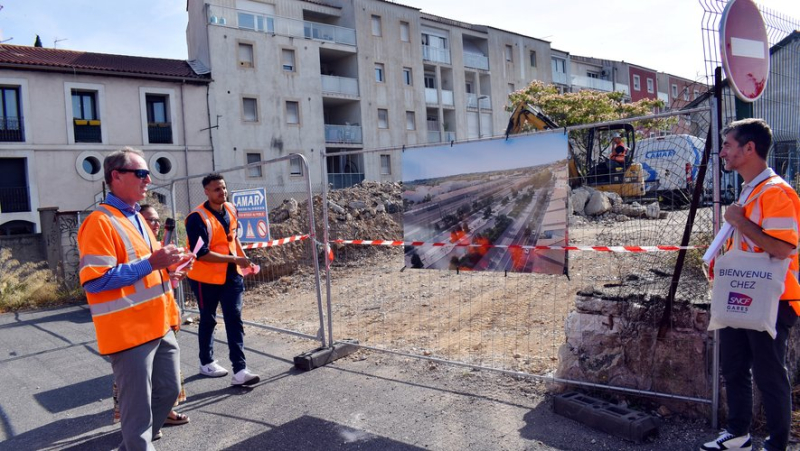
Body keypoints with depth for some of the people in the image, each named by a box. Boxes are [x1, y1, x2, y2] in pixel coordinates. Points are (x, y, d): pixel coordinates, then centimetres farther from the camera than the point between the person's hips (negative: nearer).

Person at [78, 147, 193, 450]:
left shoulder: (137, 218, 15)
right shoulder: (100, 222, -15)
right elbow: (94, 280, -21)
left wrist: (166, 267, 7)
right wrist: (151, 263, -23)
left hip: (158, 326, 9)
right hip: (129, 332, -9)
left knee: (168, 390, 19)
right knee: (138, 409, 1)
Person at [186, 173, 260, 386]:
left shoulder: (231, 210, 1)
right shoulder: (197, 218, -20)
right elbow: (201, 253, -24)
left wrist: (244, 259, 8)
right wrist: (234, 259, -24)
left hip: (231, 275, 5)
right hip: (206, 278, -5)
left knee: (235, 320, 0)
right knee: (208, 320, 12)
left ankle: (239, 370, 0)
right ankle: (206, 363, 33)